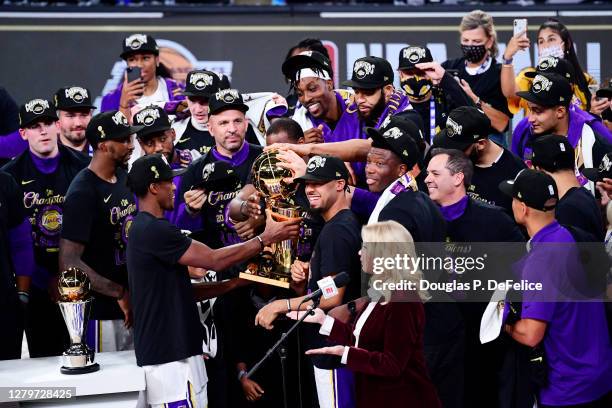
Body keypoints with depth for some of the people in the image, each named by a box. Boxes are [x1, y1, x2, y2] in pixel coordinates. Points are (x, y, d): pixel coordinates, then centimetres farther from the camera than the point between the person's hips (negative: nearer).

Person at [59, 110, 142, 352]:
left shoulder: (124, 178, 8)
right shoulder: (83, 194, -18)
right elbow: (69, 263, -23)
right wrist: (120, 293, -22)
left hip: (129, 306, 8)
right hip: (101, 314, -8)